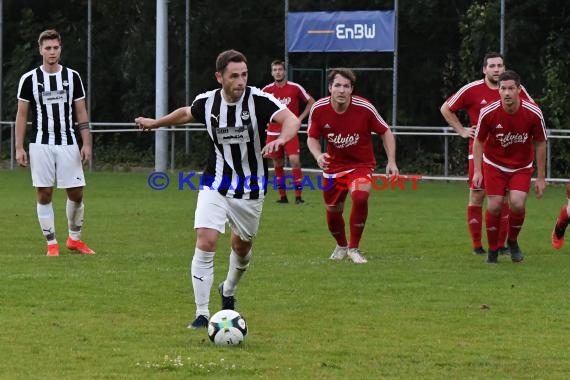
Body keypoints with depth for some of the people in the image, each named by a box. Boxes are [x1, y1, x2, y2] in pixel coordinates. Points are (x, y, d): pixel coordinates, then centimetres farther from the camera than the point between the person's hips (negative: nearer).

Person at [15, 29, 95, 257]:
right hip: (41, 144, -1)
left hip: (67, 144, 1)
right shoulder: (29, 79, 0)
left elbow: (81, 113, 7)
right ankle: (52, 244, 6)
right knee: (44, 195, -2)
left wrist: (86, 144, -1)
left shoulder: (72, 77, 4)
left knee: (76, 194, 0)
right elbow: (22, 114, 4)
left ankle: (74, 238, 18)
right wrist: (19, 148, -2)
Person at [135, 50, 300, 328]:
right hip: (215, 186, 0)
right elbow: (187, 113, 18)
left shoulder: (258, 100, -17)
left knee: (242, 247, 17)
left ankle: (228, 292, 49)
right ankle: (201, 314, -10)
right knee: (205, 242, -17)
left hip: (250, 189, 0)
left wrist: (281, 139, -51)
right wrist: (155, 123, 30)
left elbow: (292, 120, -30)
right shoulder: (206, 102, -6)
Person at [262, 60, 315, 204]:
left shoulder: (295, 88, -3)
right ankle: (282, 196, 16)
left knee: (295, 160, -16)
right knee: (277, 164, 6)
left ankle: (298, 195, -10)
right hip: (273, 132, 3)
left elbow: (311, 102, 7)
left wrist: (300, 118, -2)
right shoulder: (267, 90, 2)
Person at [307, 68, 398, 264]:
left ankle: (353, 248, -11)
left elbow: (385, 132, -6)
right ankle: (341, 245, 41)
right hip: (334, 165, 3)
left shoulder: (365, 108, -20)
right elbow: (312, 137, 1)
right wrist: (318, 155, -20)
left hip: (361, 164, -3)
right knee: (332, 211, 8)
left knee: (360, 197, -29)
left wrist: (391, 161, -13)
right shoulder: (318, 109, -15)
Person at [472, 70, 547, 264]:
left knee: (517, 204, -18)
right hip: (494, 165, 0)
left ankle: (513, 241, 11)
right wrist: (477, 171, -12)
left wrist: (541, 178, -4)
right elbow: (478, 141, -4)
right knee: (494, 206, -11)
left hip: (521, 167, 0)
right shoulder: (488, 113, -20)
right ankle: (493, 248, 13)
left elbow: (540, 144, -6)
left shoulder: (533, 113, -19)